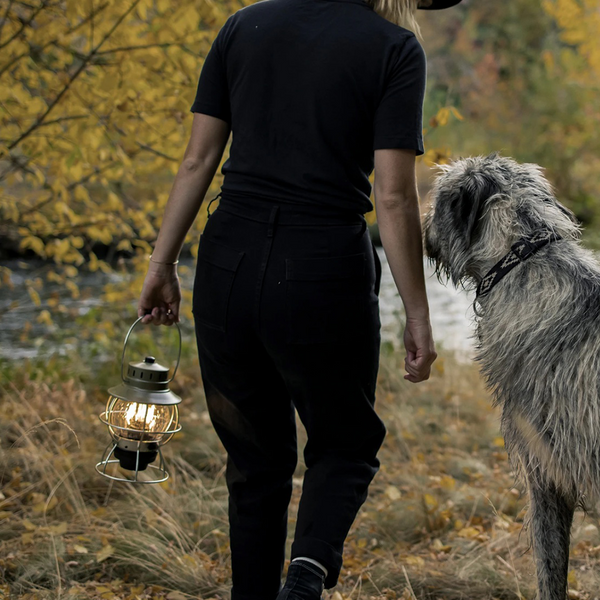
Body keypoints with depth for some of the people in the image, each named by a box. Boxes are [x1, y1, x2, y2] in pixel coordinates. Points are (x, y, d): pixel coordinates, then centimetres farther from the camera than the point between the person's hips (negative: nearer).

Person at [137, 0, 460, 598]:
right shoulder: (395, 49, -4)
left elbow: (197, 159, 7)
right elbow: (393, 197, -9)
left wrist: (162, 263, 13)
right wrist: (416, 315, -3)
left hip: (229, 261, 4)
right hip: (324, 273, -3)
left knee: (256, 459, 20)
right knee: (345, 445, 17)